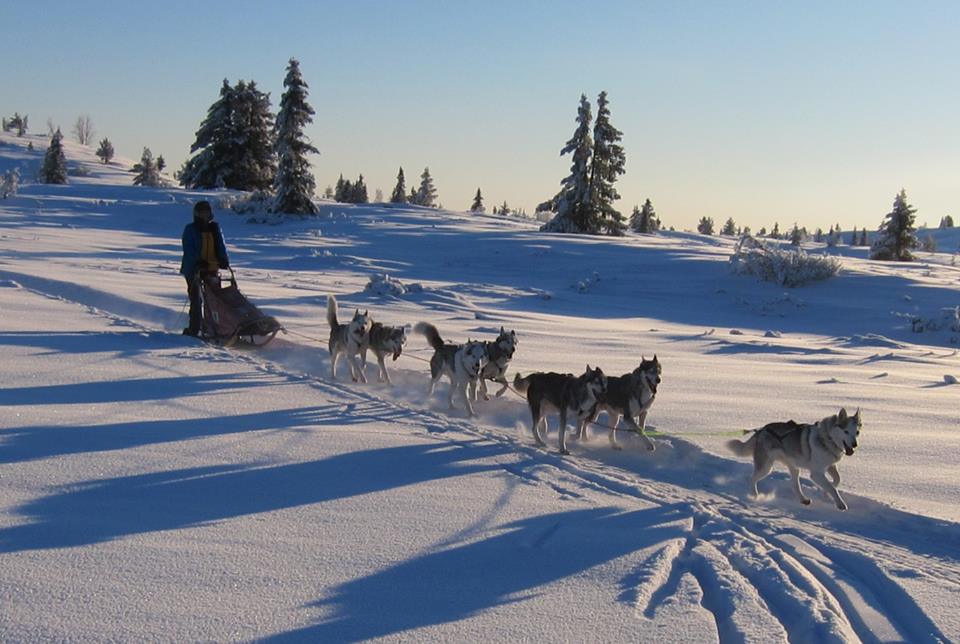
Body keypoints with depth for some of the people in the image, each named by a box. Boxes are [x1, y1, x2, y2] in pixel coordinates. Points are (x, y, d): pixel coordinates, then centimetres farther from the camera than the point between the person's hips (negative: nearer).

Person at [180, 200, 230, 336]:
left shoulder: (215, 228, 12)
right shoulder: (190, 229, -1)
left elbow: (221, 246, 10)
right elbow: (188, 249, -10)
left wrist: (224, 260, -9)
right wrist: (198, 261, -24)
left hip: (212, 269, 5)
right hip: (194, 269, -5)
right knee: (196, 300, -8)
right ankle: (194, 329, -5)